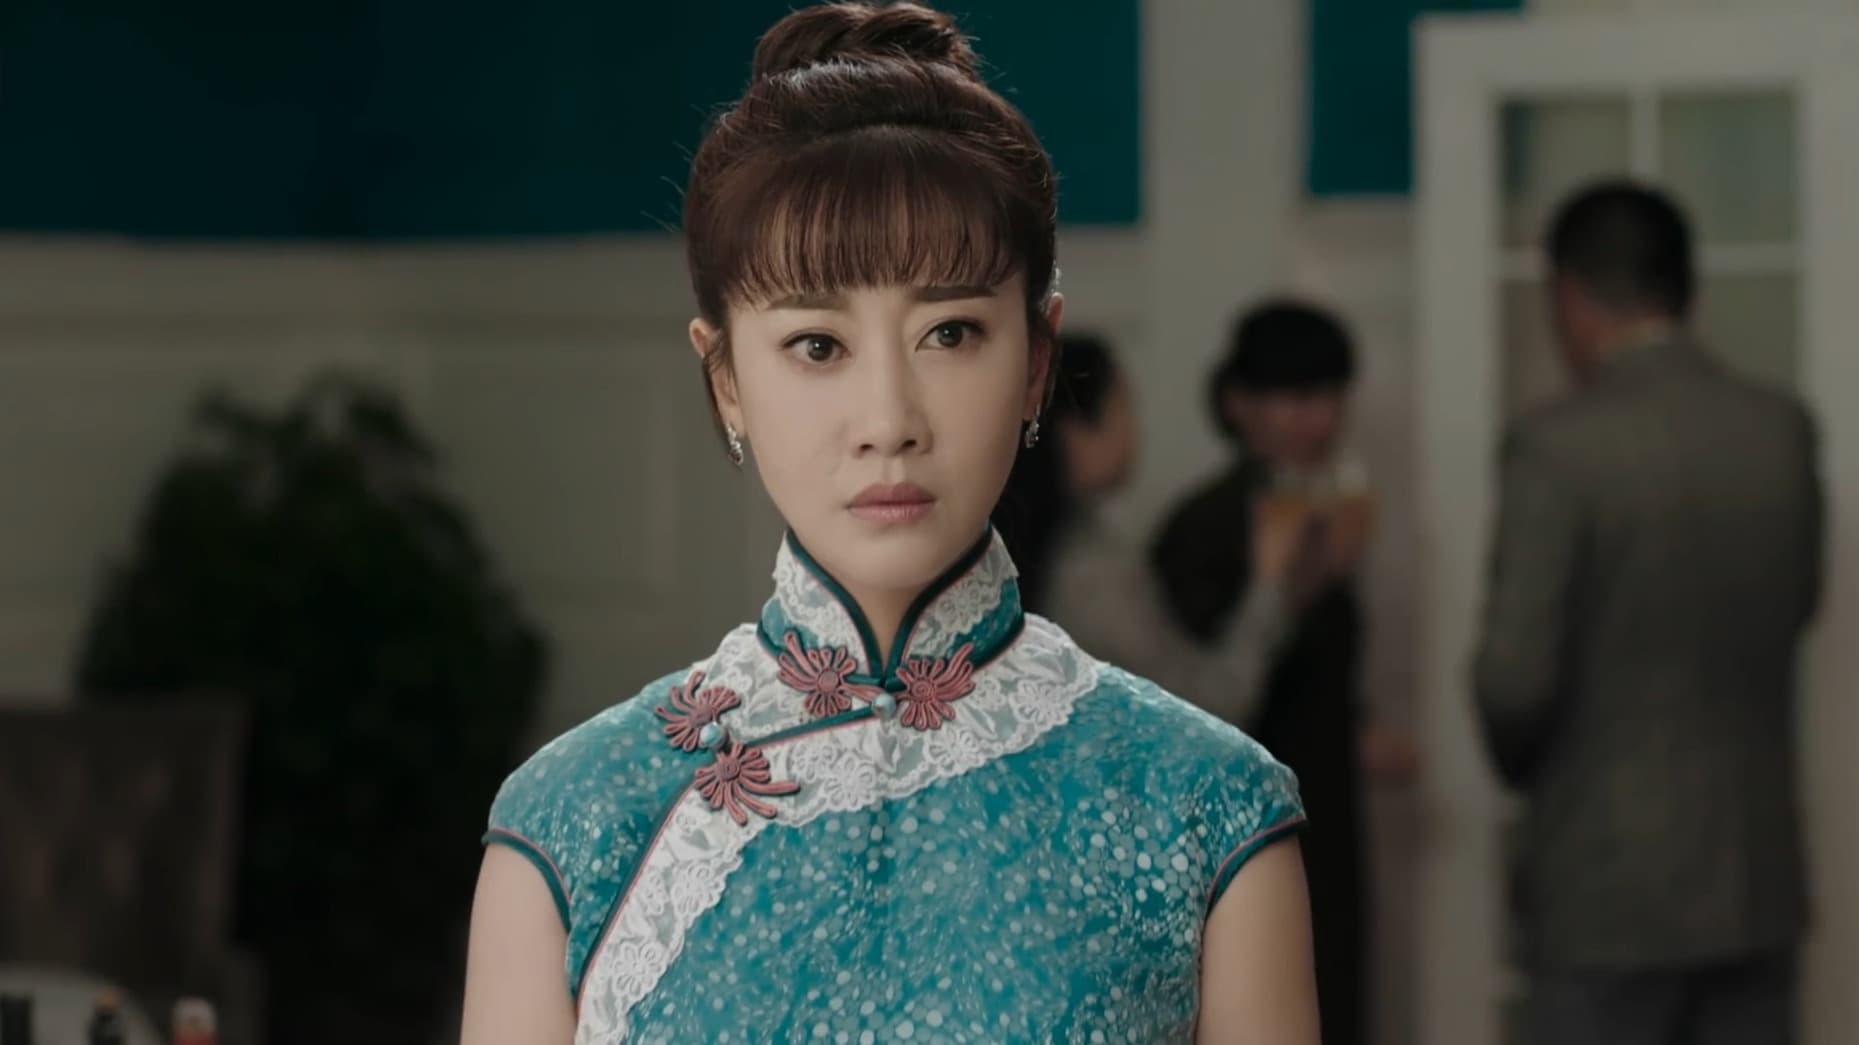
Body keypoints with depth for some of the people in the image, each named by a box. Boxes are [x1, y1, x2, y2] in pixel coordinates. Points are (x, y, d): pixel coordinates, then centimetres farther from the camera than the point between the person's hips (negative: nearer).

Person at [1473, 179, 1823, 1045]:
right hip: (1756, 878, 5)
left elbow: (1514, 678, -16)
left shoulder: (1557, 447, -15)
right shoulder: (1783, 432, 1)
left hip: (1610, 885, -5)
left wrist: (1521, 763, 4)